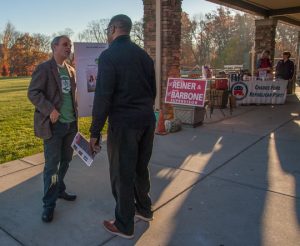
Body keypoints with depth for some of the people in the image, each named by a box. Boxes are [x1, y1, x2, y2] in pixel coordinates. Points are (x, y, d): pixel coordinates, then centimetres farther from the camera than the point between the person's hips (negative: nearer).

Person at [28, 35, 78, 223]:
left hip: (70, 124, 7)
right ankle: (49, 204, 12)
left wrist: (75, 114, 10)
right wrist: (50, 110, -22)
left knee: (65, 160, 16)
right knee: (52, 165, -1)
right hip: (53, 125, -6)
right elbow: (33, 93, -12)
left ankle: (59, 190, 35)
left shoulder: (71, 70, 13)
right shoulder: (44, 68, -7)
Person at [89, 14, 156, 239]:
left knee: (122, 174, 6)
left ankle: (124, 226, 20)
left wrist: (95, 132, -11)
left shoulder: (109, 55, -10)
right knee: (141, 168, 21)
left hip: (123, 123, -7)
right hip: (147, 120, 7)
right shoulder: (144, 55, 11)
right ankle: (144, 209, 38)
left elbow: (103, 97, -16)